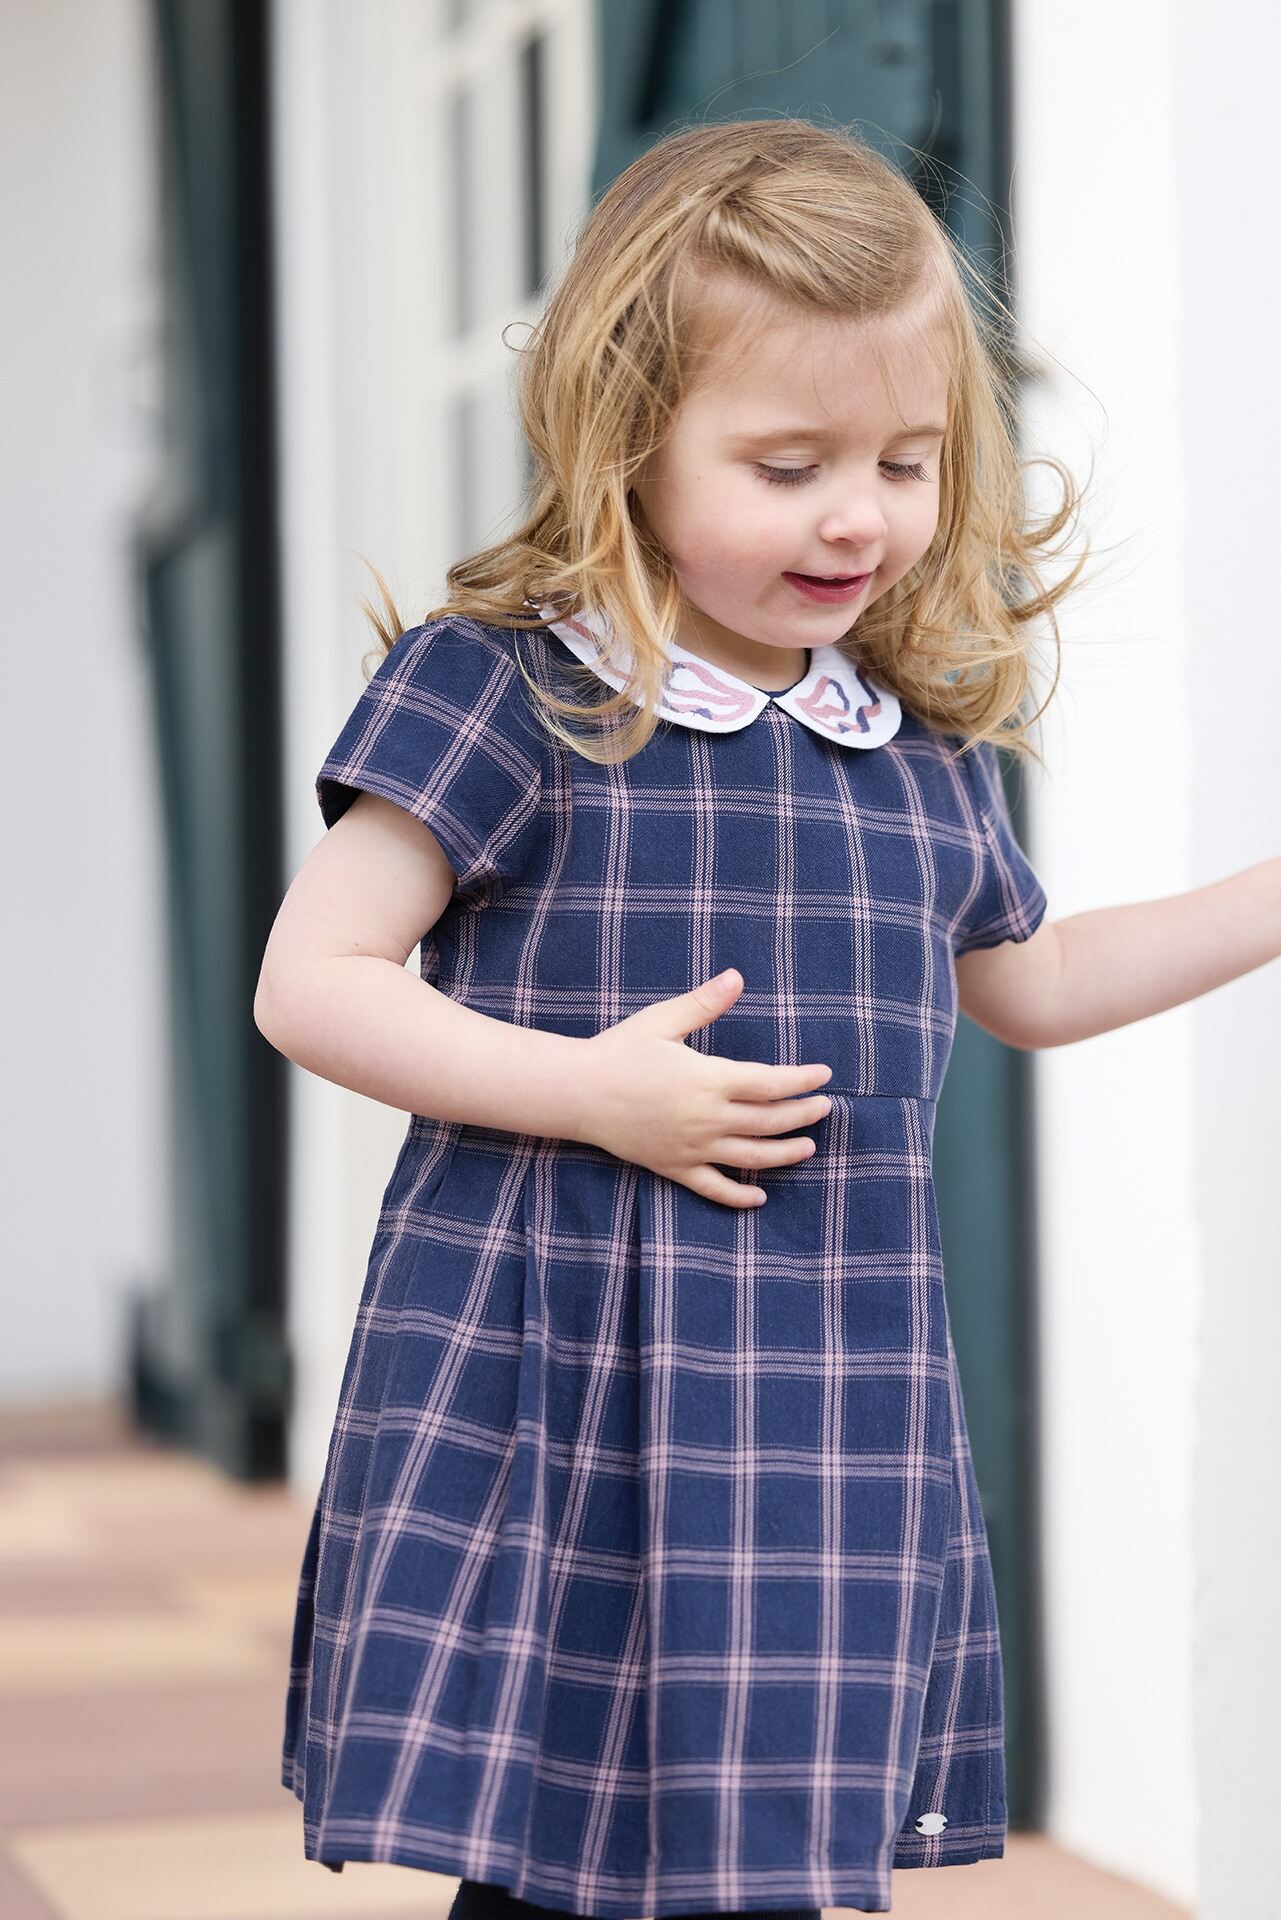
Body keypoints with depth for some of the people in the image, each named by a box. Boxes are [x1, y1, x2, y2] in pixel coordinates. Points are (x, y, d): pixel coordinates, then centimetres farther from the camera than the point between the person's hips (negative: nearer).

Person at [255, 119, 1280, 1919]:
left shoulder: (928, 743, 11)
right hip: (556, 1400, -5)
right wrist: (592, 1091, -17)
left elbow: (1024, 983, 28)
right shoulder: (509, 691, -7)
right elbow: (310, 981, -9)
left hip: (833, 1406, 5)